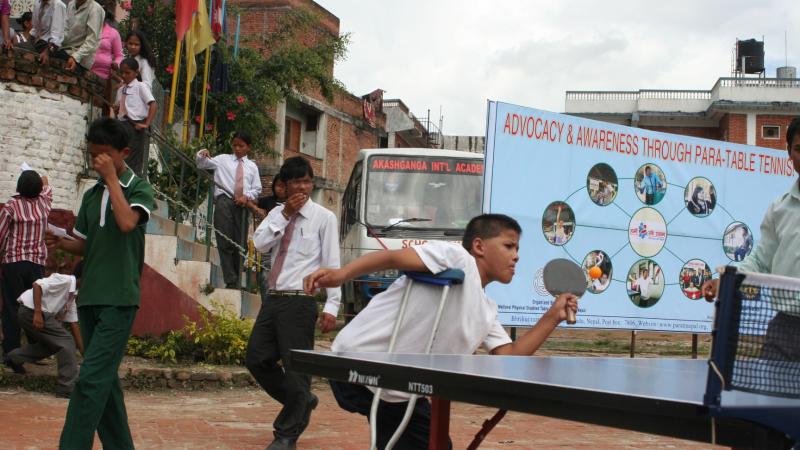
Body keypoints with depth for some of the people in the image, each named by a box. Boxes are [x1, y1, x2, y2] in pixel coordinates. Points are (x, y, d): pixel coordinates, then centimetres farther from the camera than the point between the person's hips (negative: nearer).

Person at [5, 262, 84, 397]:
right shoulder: (65, 280, -11)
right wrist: (37, 313, -27)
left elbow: (73, 324, 18)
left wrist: (83, 351, 15)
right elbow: (37, 285, -22)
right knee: (66, 342, -8)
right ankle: (67, 387, -7)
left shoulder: (72, 295, 17)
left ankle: (17, 357, 26)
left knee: (54, 343, 25)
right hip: (32, 310, -10)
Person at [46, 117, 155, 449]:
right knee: (104, 380, 10)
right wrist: (61, 243, -1)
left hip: (119, 299, -7)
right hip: (89, 297, 7)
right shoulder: (92, 195, 14)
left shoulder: (139, 189, -3)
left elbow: (127, 223, -23)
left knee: (91, 379, -13)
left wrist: (111, 178, -15)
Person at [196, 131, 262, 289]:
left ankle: (237, 281, 12)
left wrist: (247, 196, -6)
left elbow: (257, 189, 12)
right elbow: (203, 164, 7)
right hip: (224, 201, -2)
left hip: (242, 205, 2)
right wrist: (201, 156, -14)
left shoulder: (252, 166, 15)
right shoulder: (223, 159, 12)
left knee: (239, 243, 5)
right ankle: (230, 280, -11)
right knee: (225, 243, -10)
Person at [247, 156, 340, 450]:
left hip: (300, 302, -6)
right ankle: (301, 402, 28)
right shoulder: (277, 214, 13)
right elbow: (260, 244, -2)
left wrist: (331, 307, -14)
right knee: (257, 360, 8)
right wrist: (285, 214, -8)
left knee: (295, 367, -2)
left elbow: (332, 264, -7)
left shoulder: (323, 218, -3)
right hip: (273, 299, 6)